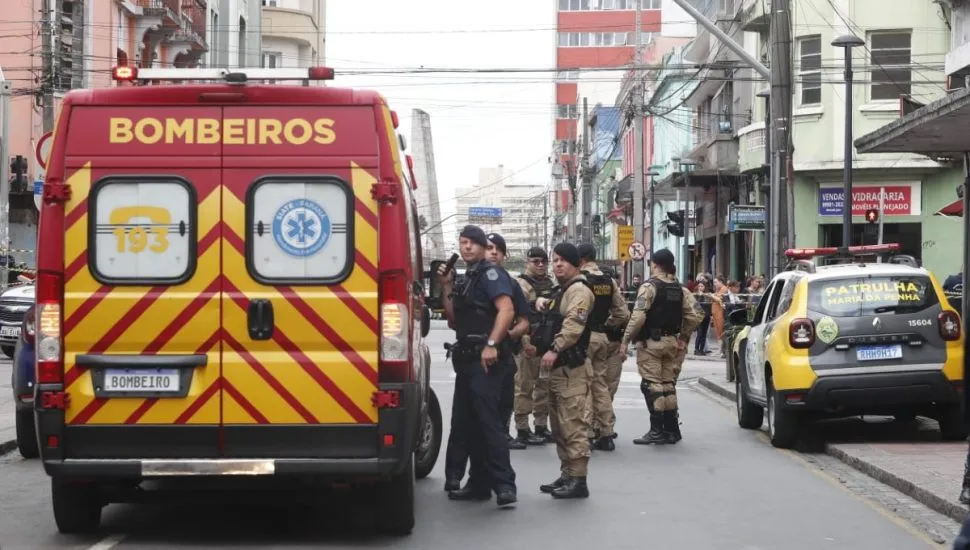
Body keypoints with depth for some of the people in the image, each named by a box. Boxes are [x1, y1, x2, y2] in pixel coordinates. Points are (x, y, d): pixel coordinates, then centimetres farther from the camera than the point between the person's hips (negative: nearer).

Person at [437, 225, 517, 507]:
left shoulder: (490, 273, -6)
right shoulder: (467, 279, 21)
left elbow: (506, 309, -20)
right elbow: (454, 321, 22)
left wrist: (492, 344, -29)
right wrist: (446, 287, 14)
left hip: (486, 360, -10)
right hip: (467, 358, 10)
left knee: (488, 420, -15)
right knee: (463, 422, 11)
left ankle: (504, 484, -15)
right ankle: (479, 483, 18)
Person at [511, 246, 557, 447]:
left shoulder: (552, 284, 16)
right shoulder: (521, 284, -8)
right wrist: (525, 341, -22)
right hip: (530, 344, -8)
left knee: (545, 386, 12)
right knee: (525, 386, -5)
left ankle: (541, 427, 21)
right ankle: (522, 431, -2)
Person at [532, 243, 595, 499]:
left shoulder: (578, 290, -11)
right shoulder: (562, 291, 23)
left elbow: (574, 324, -26)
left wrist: (555, 349, -33)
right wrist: (545, 303, 17)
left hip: (571, 368, -11)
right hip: (558, 367, 11)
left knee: (572, 424, -13)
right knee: (560, 426, 15)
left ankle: (578, 480, -13)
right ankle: (567, 475, 23)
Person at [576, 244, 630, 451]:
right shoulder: (609, 281, 9)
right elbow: (622, 313, 8)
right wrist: (606, 326, 14)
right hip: (602, 337, 7)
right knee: (601, 384, 12)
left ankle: (587, 433, -6)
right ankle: (606, 434, 14)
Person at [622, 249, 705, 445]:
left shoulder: (650, 286, -11)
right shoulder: (679, 289, 11)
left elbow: (638, 316, -21)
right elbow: (696, 314, 7)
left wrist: (627, 338, -14)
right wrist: (684, 336, 16)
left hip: (650, 342, -7)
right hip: (671, 342, 7)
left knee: (651, 384, -6)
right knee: (668, 383, 14)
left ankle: (657, 430, -10)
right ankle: (671, 429, 17)